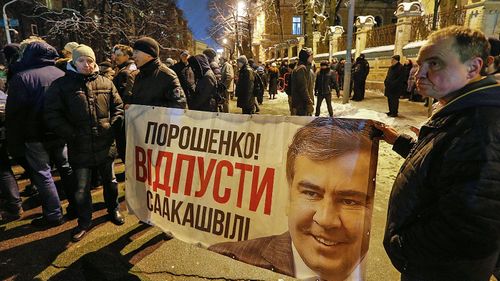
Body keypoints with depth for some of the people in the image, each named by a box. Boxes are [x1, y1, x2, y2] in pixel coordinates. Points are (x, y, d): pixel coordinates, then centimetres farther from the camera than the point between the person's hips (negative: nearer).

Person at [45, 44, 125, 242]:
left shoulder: (106, 83, 3)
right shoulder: (61, 85, -4)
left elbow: (118, 106, 10)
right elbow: (52, 115, -7)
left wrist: (114, 124, -4)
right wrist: (71, 135, -12)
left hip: (106, 145, 2)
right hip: (80, 148, -2)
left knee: (110, 181, 18)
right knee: (81, 189, 9)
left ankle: (113, 210, 41)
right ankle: (84, 221, 30)